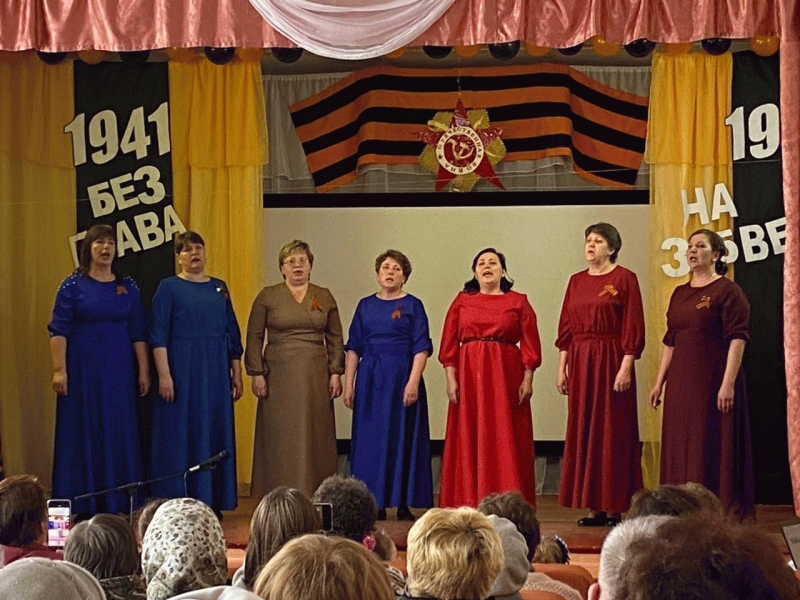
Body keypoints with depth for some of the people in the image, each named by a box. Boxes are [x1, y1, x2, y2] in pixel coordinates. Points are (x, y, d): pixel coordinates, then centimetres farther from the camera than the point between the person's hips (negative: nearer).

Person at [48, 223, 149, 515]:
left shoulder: (128, 288, 7)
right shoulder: (73, 285, -2)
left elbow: (138, 333, 8)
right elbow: (59, 330, -6)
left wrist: (143, 371, 4)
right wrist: (59, 370, -14)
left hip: (119, 371, 3)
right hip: (82, 370, -3)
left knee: (119, 435, 4)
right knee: (82, 434, 1)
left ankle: (117, 505, 11)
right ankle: (81, 507, 7)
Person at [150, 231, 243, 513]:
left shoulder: (219, 288, 12)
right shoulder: (169, 287, -1)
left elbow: (233, 334, 14)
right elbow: (158, 335, -6)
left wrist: (237, 374, 10)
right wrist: (164, 375, -15)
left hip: (216, 373, 4)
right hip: (182, 370, -4)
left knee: (216, 434, 6)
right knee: (180, 434, -3)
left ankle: (212, 502, 13)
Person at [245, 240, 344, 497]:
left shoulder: (324, 297, 9)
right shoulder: (268, 297, 3)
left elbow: (335, 338, 10)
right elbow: (254, 337, 2)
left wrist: (336, 373, 1)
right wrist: (257, 374, -6)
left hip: (315, 377, 2)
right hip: (279, 377, -2)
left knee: (315, 436, 1)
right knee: (280, 438, -1)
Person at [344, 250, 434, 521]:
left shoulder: (412, 305, 1)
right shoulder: (365, 305, 11)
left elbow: (421, 348, -4)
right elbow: (354, 347, 12)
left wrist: (413, 382, -15)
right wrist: (348, 384, 5)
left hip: (401, 378, -3)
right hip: (370, 379, 3)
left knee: (402, 438, -2)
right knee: (370, 440, 3)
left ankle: (403, 504, 2)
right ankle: (375, 504, 8)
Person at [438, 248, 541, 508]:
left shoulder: (518, 302, 6)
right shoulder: (462, 301, 9)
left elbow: (529, 343, 1)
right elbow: (449, 342, 4)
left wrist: (527, 379, -7)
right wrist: (451, 378, -5)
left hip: (506, 375, -1)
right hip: (468, 376, 1)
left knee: (505, 440, -1)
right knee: (469, 439, 1)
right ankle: (468, 503, 5)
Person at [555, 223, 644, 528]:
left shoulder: (624, 279, -3)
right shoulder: (576, 281, 13)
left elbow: (633, 327, -8)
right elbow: (565, 328, 13)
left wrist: (626, 367, -15)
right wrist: (562, 368, 8)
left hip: (611, 361, -6)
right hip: (580, 363, 6)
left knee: (612, 431, -3)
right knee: (583, 431, 5)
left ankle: (615, 506, 1)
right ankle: (593, 506, 10)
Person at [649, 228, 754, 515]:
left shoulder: (728, 291, -6)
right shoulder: (680, 293, 15)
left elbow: (737, 339, -13)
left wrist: (728, 383, -21)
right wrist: (659, 382, 15)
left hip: (712, 383, -7)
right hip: (681, 383, 7)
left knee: (714, 447, -4)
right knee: (681, 449, 9)